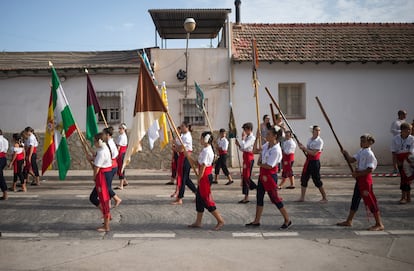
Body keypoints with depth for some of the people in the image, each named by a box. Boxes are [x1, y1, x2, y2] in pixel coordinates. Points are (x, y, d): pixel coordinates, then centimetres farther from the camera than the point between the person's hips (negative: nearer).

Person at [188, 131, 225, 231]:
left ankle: (220, 221, 2)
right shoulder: (208, 149, 12)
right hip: (206, 176, 10)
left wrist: (199, 178, -16)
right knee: (199, 198, 15)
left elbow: (203, 166, -20)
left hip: (205, 177, -10)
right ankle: (198, 222, 23)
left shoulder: (206, 150, -19)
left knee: (206, 200, -4)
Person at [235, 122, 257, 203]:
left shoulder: (252, 138, -13)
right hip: (246, 158, 9)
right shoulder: (247, 138, 15)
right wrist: (238, 145, 1)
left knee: (246, 177, -5)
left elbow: (244, 146, -25)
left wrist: (243, 137, -16)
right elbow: (243, 148, 17)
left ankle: (246, 197, 1)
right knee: (245, 176, 12)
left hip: (249, 158, -9)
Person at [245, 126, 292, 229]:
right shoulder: (267, 145, 3)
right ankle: (256, 221, 23)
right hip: (263, 174, 9)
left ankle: (287, 220, 17)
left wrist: (259, 164, -5)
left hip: (270, 175, -9)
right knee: (259, 197, 13)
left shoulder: (276, 150, -22)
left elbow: (269, 166, -22)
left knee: (274, 198, 1)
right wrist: (259, 160, 3)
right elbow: (257, 150, 21)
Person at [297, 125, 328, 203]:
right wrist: (302, 147, -3)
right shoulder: (309, 140, 10)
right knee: (303, 179, 9)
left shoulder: (319, 141, -14)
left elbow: (314, 153, -20)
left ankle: (324, 198, 11)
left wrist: (304, 148, -16)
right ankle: (302, 197, 19)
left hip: (314, 162, -7)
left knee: (317, 180, -3)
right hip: (308, 161, 8)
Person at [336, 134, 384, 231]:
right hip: (359, 179, 10)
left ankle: (379, 224, 7)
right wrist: (346, 154, -6)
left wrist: (357, 174, -18)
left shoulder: (369, 154, -16)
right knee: (355, 199, 16)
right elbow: (352, 160, 8)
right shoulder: (361, 152, 11)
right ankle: (348, 221, 26)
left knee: (371, 201, -3)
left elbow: (369, 170, -21)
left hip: (365, 179, -10)